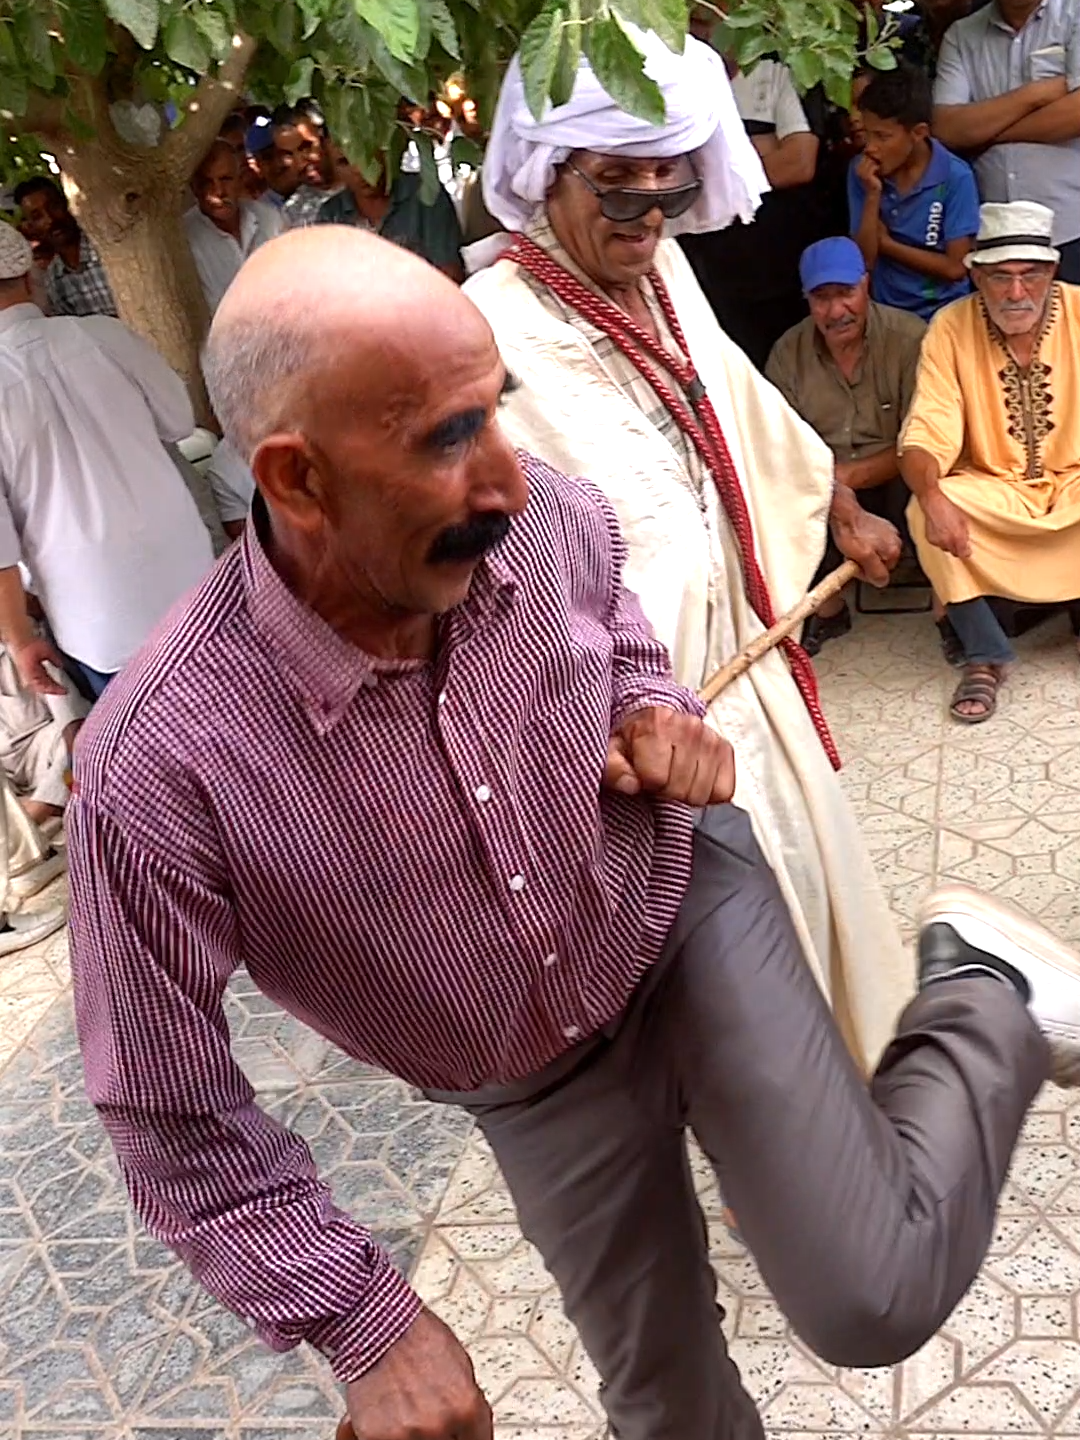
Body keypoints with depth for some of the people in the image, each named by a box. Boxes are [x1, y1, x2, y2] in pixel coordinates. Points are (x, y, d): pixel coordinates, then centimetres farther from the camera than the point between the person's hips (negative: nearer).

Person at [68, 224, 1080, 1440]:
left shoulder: (552, 517, -24)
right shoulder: (156, 777, -33)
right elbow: (171, 1116, -20)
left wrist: (652, 715, -20)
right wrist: (366, 1328, -16)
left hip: (688, 903, 0)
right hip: (539, 1089, 0)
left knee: (873, 1301, -12)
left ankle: (983, 997, 12)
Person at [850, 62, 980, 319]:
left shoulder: (955, 177, -10)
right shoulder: (861, 172, -1)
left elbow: (955, 268, -10)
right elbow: (864, 261, -3)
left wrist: (886, 244, -6)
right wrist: (872, 196, -14)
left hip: (942, 313, -3)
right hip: (883, 311, 3)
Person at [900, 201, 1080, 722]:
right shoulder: (951, 328, -7)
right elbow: (927, 436, -14)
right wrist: (933, 498, -36)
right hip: (994, 493, 0)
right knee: (923, 511, -28)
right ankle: (985, 655, -12)